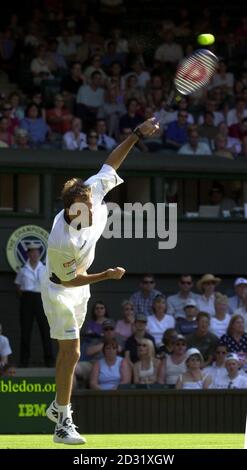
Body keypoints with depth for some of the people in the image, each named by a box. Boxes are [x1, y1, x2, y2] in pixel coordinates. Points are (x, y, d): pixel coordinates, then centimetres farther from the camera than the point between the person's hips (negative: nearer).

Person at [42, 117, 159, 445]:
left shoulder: (91, 193, -25)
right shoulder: (62, 242, -40)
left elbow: (111, 163, -11)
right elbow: (69, 279, -25)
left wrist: (138, 134, -17)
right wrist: (107, 275, -25)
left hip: (80, 289, 8)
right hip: (61, 291, -8)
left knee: (68, 350, 20)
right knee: (71, 353, -11)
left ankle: (58, 406, 37)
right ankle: (62, 425, -5)